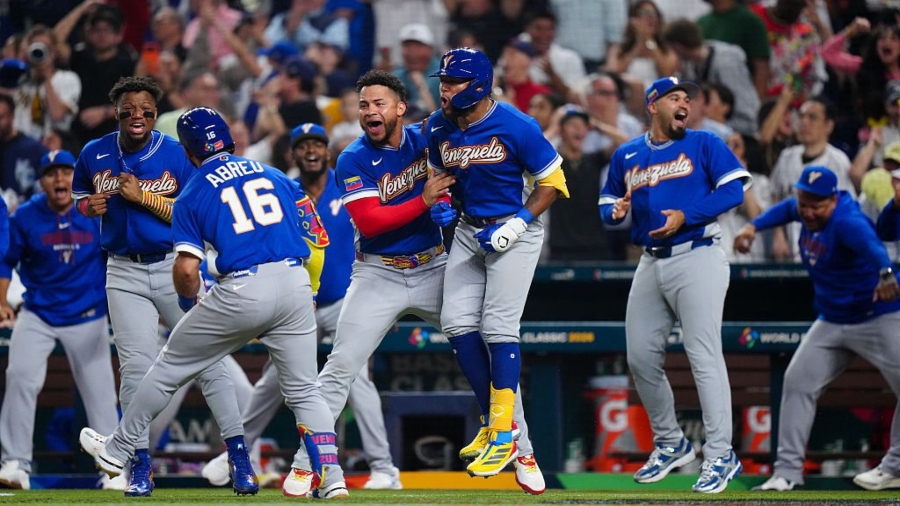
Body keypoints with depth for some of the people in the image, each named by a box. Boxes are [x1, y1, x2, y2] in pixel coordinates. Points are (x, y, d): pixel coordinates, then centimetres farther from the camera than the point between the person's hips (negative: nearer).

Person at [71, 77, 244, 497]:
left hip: (176, 268, -2)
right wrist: (90, 206, -6)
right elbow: (79, 196, 18)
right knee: (135, 365, -5)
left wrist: (143, 197, -19)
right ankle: (140, 465, 2)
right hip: (125, 273, 2)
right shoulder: (94, 155, 1)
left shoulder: (176, 155, -8)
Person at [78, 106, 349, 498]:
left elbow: (186, 269, -2)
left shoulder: (192, 195, 7)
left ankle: (116, 451, 27)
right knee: (303, 391, 12)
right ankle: (331, 479, -2)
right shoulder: (274, 175, 18)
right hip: (295, 282, 3)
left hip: (241, 289, -3)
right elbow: (318, 237, 14)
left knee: (170, 367, 15)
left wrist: (188, 301, 19)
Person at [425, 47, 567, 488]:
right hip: (469, 231, 6)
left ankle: (505, 434, -7)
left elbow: (552, 181, -11)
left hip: (515, 229, -6)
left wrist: (517, 225, -19)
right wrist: (440, 206, -5)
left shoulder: (515, 126, -18)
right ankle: (494, 421, 11)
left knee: (498, 326, -13)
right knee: (457, 324, -4)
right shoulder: (438, 128, -1)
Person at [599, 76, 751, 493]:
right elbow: (608, 205, 20)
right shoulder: (626, 156, 15)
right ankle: (670, 445, 24)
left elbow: (733, 190, -8)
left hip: (697, 259, -6)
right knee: (641, 358, 6)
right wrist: (615, 211, -4)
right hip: (651, 265, 6)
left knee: (704, 356, -12)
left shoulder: (704, 144, 2)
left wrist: (686, 215, -18)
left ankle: (720, 456, -12)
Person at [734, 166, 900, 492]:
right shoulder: (808, 212, -3)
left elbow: (870, 243, -49)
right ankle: (787, 471, 1)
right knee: (798, 381, -1)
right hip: (831, 322, 7)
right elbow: (787, 209, 23)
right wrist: (754, 226, 9)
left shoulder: (846, 220, -27)